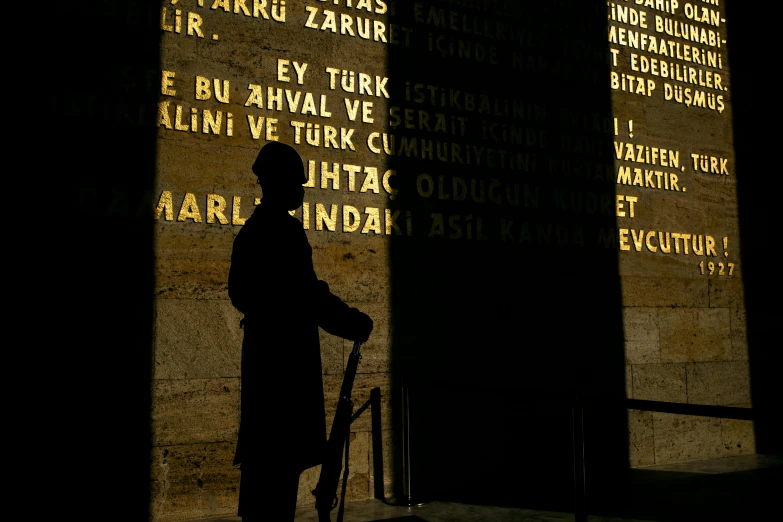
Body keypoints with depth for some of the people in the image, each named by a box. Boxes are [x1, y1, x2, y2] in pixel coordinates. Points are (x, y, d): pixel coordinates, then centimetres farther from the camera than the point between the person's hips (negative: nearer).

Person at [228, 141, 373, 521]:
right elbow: (310, 294, -18)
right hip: (288, 353, -9)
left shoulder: (250, 230, 13)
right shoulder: (286, 230, -14)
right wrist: (355, 323, -9)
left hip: (261, 349, 9)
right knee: (284, 455, -5)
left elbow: (239, 292, 18)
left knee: (262, 451, 14)